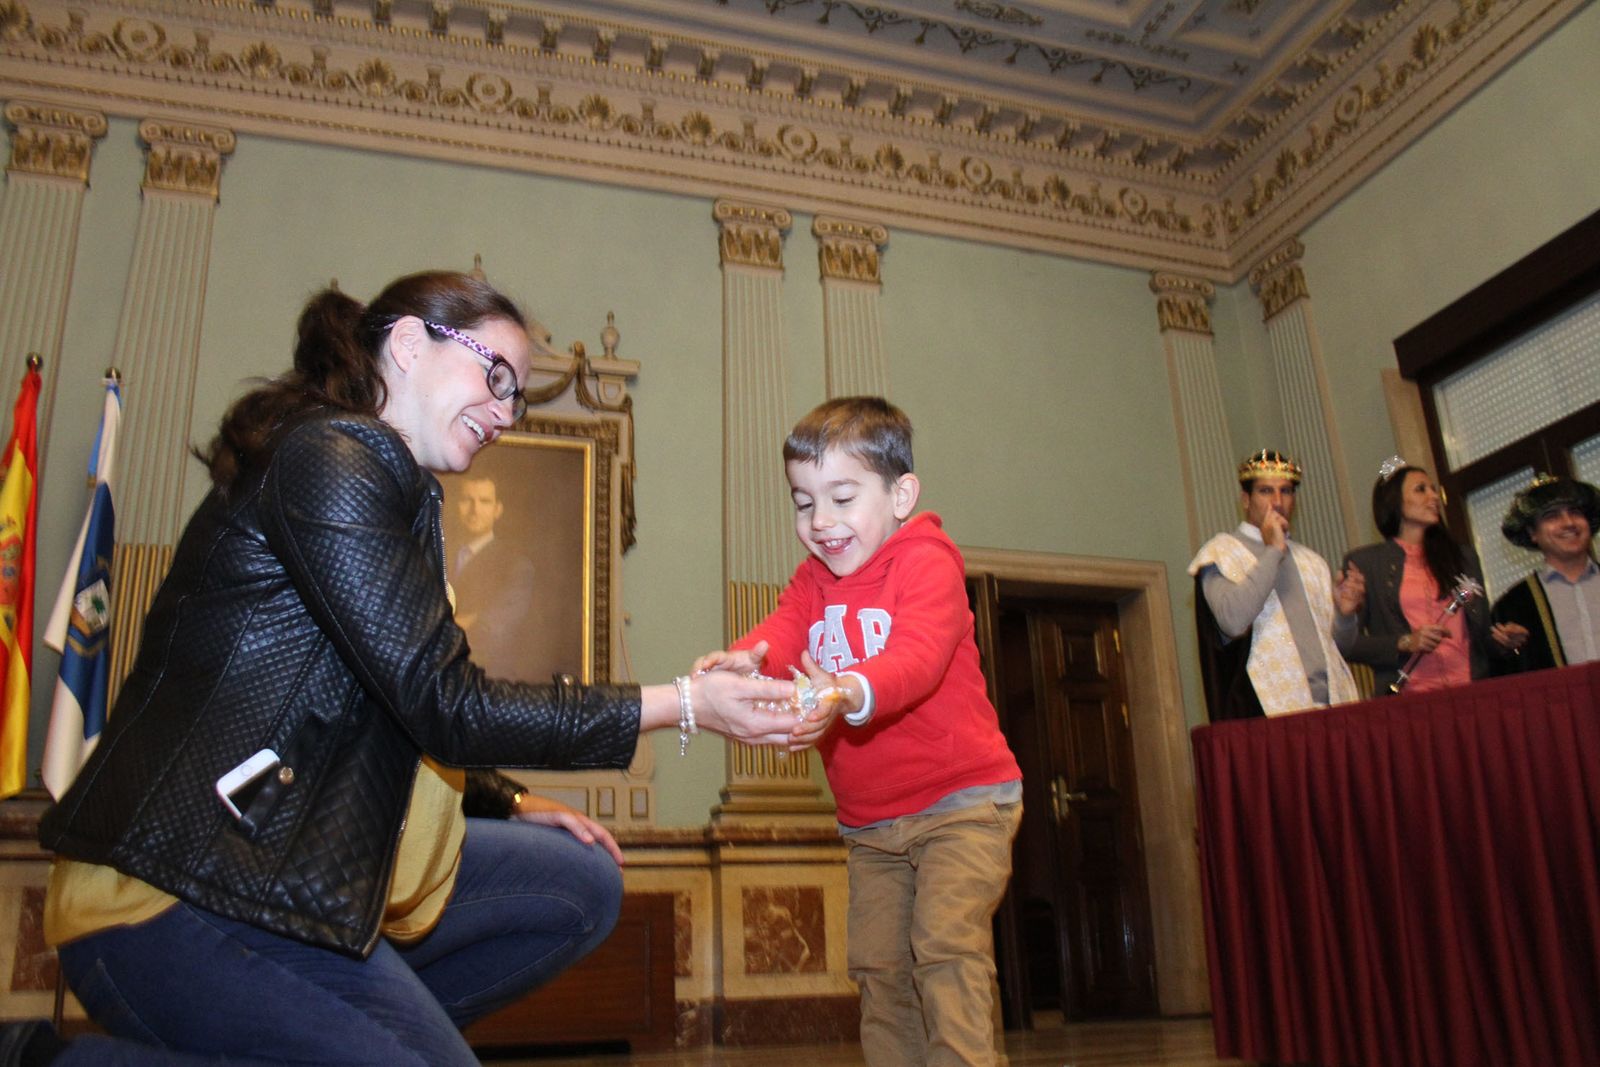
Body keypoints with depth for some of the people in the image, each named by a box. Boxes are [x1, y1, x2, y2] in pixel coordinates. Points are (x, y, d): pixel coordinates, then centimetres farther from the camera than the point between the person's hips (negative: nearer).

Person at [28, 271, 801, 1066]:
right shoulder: (326, 462, -14)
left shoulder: (391, 486, 18)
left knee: (582, 885, 4)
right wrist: (684, 706, -16)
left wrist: (506, 805, 10)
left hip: (284, 863, 10)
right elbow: (448, 707, -19)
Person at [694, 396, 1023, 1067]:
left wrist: (849, 694, -53)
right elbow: (784, 628, -11)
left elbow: (917, 657, -31)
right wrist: (745, 660, -36)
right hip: (869, 821, 7)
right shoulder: (813, 578, 8)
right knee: (876, 964, 10)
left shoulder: (927, 563, -14)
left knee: (945, 944, -16)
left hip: (959, 800, -6)